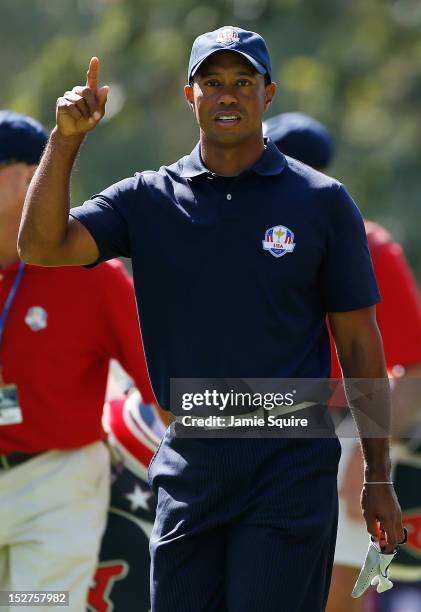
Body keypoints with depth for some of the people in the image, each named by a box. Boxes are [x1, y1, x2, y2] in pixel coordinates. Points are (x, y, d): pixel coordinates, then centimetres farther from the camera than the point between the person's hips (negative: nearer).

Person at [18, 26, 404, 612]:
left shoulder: (323, 201, 2)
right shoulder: (148, 199, 7)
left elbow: (359, 343, 5)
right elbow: (42, 247, -5)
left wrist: (378, 478, 4)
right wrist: (66, 141, -15)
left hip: (291, 465, -3)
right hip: (188, 469, 3)